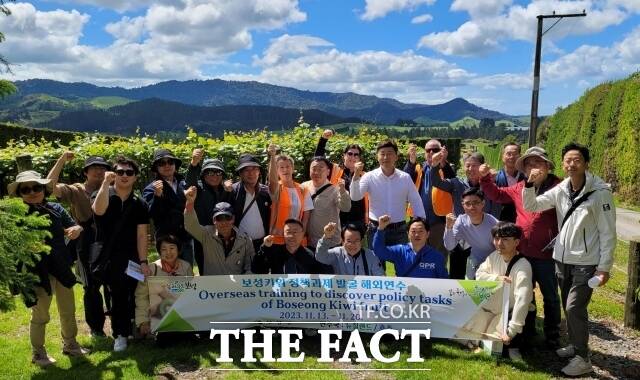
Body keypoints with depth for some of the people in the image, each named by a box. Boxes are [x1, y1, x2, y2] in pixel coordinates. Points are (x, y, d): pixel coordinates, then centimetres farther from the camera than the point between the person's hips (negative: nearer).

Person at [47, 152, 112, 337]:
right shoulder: (75, 191, 0)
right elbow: (50, 185, -15)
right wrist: (62, 160, -18)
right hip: (87, 246, -2)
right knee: (91, 287, 8)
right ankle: (96, 327, 23)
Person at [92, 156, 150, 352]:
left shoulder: (139, 204, 5)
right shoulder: (103, 195, 1)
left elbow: (142, 235, 0)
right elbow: (99, 210, -25)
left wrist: (143, 261, -7)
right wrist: (105, 183, -27)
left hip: (131, 260, 2)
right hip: (107, 259, -2)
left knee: (130, 297, 4)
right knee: (118, 297, -2)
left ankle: (123, 333, 23)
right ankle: (120, 333, 12)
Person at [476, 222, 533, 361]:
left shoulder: (523, 266, -27)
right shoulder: (494, 256, -5)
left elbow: (522, 300, -35)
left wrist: (511, 331, -40)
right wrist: (497, 278, -23)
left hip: (513, 313, -6)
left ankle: (512, 344, 4)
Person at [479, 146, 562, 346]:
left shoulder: (557, 186, -12)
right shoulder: (519, 188, 7)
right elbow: (497, 195, 16)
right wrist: (485, 178, 2)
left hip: (546, 254, -5)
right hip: (522, 252, 6)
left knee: (550, 296, 12)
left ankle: (552, 336, 27)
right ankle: (527, 331, 37)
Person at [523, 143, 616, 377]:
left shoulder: (600, 192, -13)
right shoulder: (560, 190, 1)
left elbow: (608, 233, -11)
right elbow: (531, 206, 4)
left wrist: (604, 267, -12)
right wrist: (530, 184, -14)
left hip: (586, 262, -5)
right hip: (562, 259, 6)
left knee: (574, 308, -10)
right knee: (568, 307, 15)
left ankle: (583, 359, 4)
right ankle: (575, 345, 34)